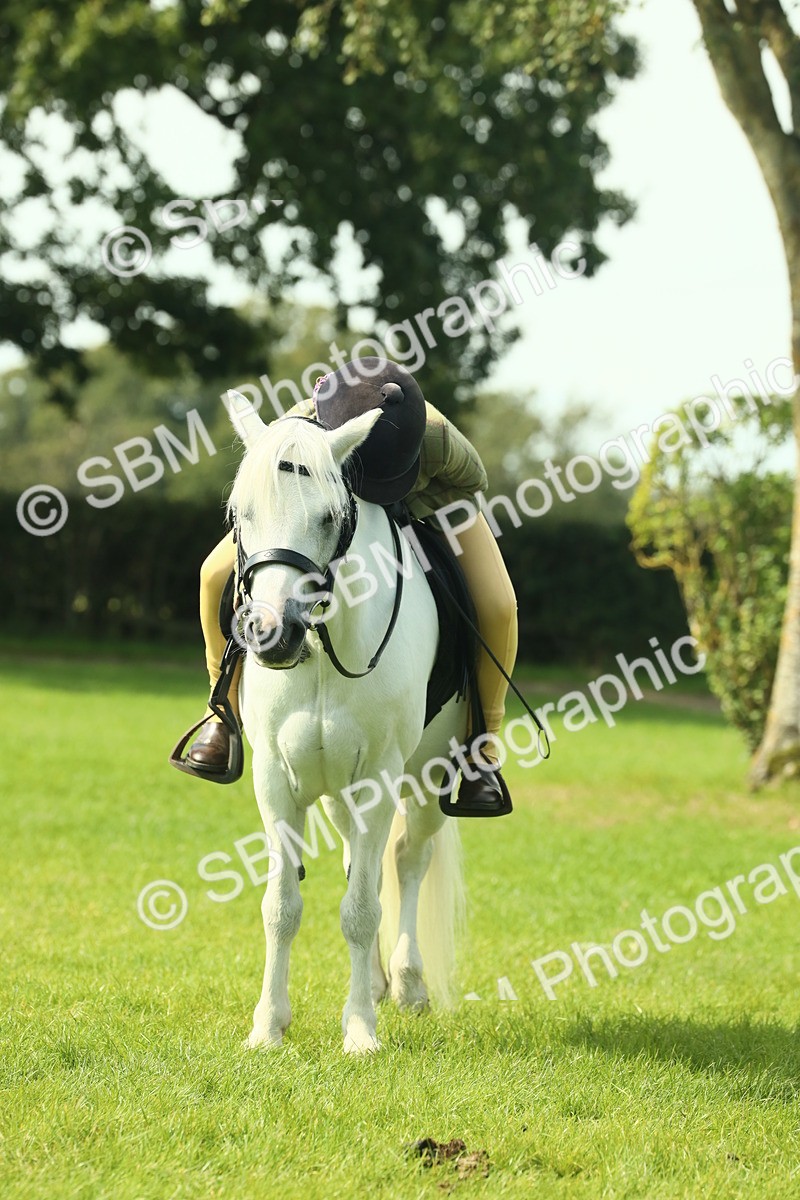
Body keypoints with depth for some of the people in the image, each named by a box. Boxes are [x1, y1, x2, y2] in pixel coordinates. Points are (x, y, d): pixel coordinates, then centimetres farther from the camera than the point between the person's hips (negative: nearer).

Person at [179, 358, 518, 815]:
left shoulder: (438, 438, -45)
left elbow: (472, 481, -21)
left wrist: (401, 512, -36)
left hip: (428, 502, -1)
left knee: (497, 607, -23)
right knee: (218, 576, -16)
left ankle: (481, 746, -1)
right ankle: (227, 707, 8)